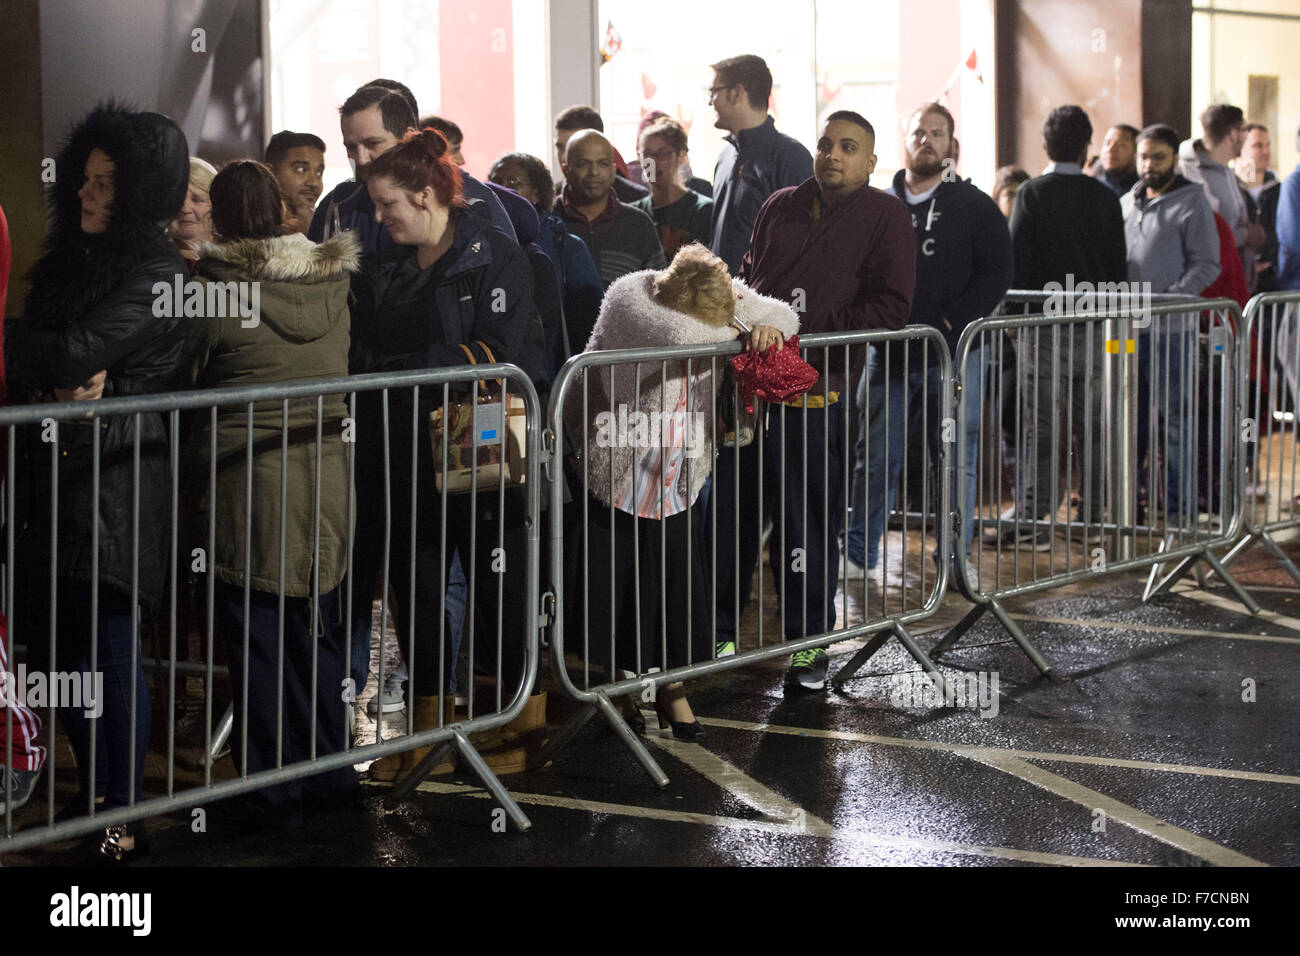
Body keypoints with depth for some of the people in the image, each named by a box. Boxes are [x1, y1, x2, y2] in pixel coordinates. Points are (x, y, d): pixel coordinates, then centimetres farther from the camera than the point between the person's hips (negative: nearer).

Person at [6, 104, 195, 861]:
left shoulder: (155, 274, -11)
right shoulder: (70, 257, 14)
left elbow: (77, 353, -21)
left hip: (120, 478, -8)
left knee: (113, 647, -5)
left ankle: (126, 819, 4)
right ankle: (94, 790, 27)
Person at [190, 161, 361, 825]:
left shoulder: (213, 286, -11)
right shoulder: (335, 280, 2)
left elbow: (190, 378, -2)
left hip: (249, 478, -5)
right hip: (327, 473, 5)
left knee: (258, 640, 5)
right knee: (317, 632, 17)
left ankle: (274, 791, 11)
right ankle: (330, 773, 25)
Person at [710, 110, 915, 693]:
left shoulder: (884, 216, 2)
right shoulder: (781, 206, 16)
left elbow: (889, 306, -5)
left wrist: (813, 330, -14)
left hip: (815, 388, -4)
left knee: (808, 520, 2)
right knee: (727, 510, 7)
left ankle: (808, 643, 14)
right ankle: (717, 631, 18)